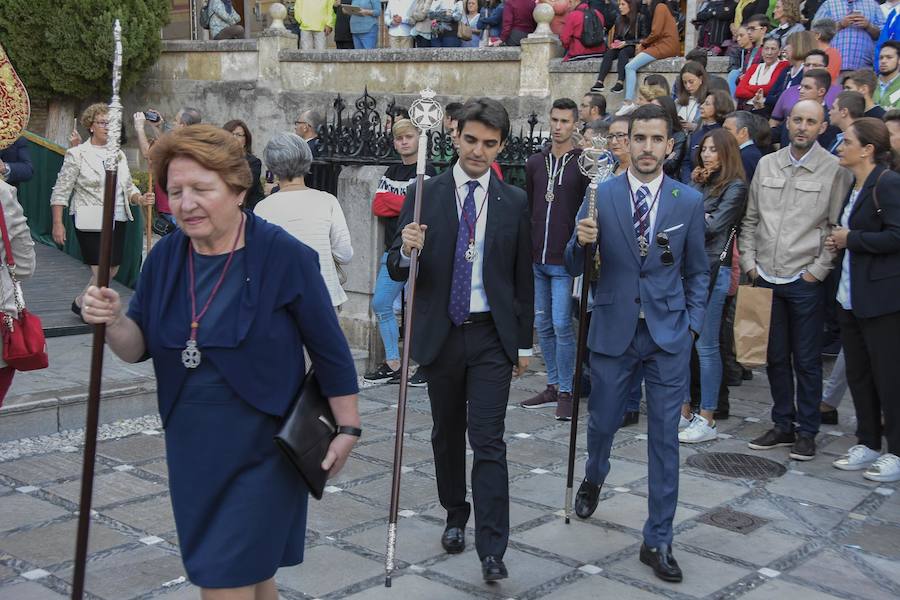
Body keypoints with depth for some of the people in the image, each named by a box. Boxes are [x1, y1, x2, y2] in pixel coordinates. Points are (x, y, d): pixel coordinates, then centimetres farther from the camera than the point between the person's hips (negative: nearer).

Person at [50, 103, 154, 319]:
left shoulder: (119, 154, 13)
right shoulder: (77, 154, -4)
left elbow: (128, 187, 19)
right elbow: (61, 191, -5)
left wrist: (140, 198, -3)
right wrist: (58, 223, -11)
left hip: (118, 221, 6)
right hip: (91, 223, -6)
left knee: (113, 269, 9)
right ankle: (80, 303, 13)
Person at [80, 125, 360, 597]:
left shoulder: (285, 257, -16)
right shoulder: (165, 256, -1)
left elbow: (329, 349, -9)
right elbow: (139, 348, 4)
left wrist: (347, 428, -5)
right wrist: (113, 320, -18)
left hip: (261, 446, -5)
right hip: (192, 446, 5)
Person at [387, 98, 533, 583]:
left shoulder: (514, 202, 1)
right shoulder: (426, 195, -1)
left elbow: (523, 277, 7)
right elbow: (397, 270, -2)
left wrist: (524, 342, 7)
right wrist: (407, 251, -25)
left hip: (492, 336, -1)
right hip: (440, 334, 1)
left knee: (488, 441, -6)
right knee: (447, 433, 15)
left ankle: (492, 549, -2)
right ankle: (455, 516, 35)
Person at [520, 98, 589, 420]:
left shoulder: (583, 164, -4)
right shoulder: (534, 163, 11)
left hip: (565, 261, -5)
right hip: (536, 260, 6)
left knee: (562, 325, -7)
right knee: (543, 326, 11)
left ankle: (566, 393, 3)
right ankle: (553, 386, 23)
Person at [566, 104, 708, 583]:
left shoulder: (688, 201, 1)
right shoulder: (600, 196, -3)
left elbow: (697, 271, 10)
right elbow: (575, 267, -2)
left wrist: (692, 325, 2)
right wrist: (581, 242, -23)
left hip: (668, 336, 0)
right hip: (613, 332, 0)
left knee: (664, 439, 3)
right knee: (602, 422, 13)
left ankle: (658, 541, 16)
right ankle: (593, 478, 49)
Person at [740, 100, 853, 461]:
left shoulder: (835, 170, -3)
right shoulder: (766, 164, 8)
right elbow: (750, 219, 12)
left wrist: (818, 270, -9)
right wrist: (749, 262, 4)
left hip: (806, 282, -4)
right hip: (766, 278, 4)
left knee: (806, 360, 3)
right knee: (775, 357, 12)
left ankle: (807, 431, 15)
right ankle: (782, 425, 25)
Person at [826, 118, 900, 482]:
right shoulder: (853, 186, 14)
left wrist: (850, 239, -14)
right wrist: (838, 243, 5)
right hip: (851, 296, 9)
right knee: (857, 373, 14)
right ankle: (867, 443, 25)